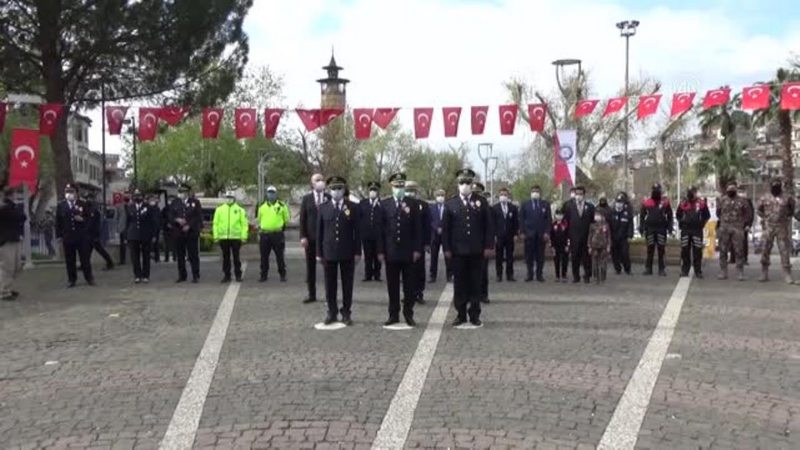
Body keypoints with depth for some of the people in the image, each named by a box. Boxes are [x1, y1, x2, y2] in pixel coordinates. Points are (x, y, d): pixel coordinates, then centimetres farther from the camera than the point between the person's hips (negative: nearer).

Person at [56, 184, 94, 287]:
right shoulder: (60, 205, 6)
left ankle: (89, 278, 13)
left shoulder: (83, 204, 4)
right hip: (68, 236, 1)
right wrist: (59, 235, 0)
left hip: (82, 236, -1)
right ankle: (71, 280, 14)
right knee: (70, 259, 4)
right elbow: (58, 221, 5)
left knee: (85, 258, 3)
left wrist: (82, 219, -17)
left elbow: (89, 218, 4)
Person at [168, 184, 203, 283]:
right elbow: (170, 216, 6)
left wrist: (189, 225, -13)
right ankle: (182, 276, 14)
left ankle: (196, 276, 5)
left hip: (191, 233, -3)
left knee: (193, 255, -1)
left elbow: (198, 216, -3)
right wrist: (177, 220, -14)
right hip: (178, 233, 3)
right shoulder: (174, 203, 10)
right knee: (180, 255, 6)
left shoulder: (195, 202, 2)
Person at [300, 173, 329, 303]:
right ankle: (312, 295, 14)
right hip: (311, 237, 2)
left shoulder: (329, 199, 2)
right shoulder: (306, 198, 6)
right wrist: (303, 236, -6)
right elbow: (303, 218, 3)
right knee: (310, 266, 6)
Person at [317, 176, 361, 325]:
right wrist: (319, 253, 3)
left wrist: (358, 252, -3)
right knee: (330, 285, 6)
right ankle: (332, 312, 17)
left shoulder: (353, 207, 2)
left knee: (347, 285, 5)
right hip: (329, 252, 1)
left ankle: (346, 313, 14)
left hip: (347, 253, -1)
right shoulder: (323, 207, 5)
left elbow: (357, 231, 1)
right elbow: (319, 231, 6)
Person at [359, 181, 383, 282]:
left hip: (378, 235, -2)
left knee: (377, 256, 4)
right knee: (368, 256, 5)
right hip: (366, 234, 2)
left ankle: (377, 275, 11)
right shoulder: (363, 203, 11)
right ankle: (368, 275, 10)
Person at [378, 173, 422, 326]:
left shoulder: (412, 204, 3)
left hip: (408, 252, -1)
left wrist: (417, 249, -5)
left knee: (409, 285, 4)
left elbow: (418, 229, 1)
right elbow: (380, 229, 3)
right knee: (392, 285, 6)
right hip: (391, 251, 1)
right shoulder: (384, 204, 5)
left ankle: (408, 314, 13)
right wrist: (380, 250, -1)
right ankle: (394, 315, 14)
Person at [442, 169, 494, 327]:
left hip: (477, 251, 0)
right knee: (459, 284, 4)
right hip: (458, 251, 0)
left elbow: (488, 226, 4)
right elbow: (445, 228, 4)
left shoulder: (481, 202, 6)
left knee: (476, 283, 5)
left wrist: (489, 246, -3)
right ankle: (461, 314, 13)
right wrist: (446, 248, -3)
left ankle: (474, 315, 13)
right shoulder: (450, 204, 5)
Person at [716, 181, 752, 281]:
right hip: (724, 228, 2)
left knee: (739, 251, -5)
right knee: (723, 250, 3)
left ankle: (740, 273, -1)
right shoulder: (722, 200, 7)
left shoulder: (741, 201, 3)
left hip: (737, 229, -2)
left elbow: (747, 213, 10)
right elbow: (718, 213, 17)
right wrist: (723, 221, 12)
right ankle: (723, 272, 9)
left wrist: (743, 223, 7)